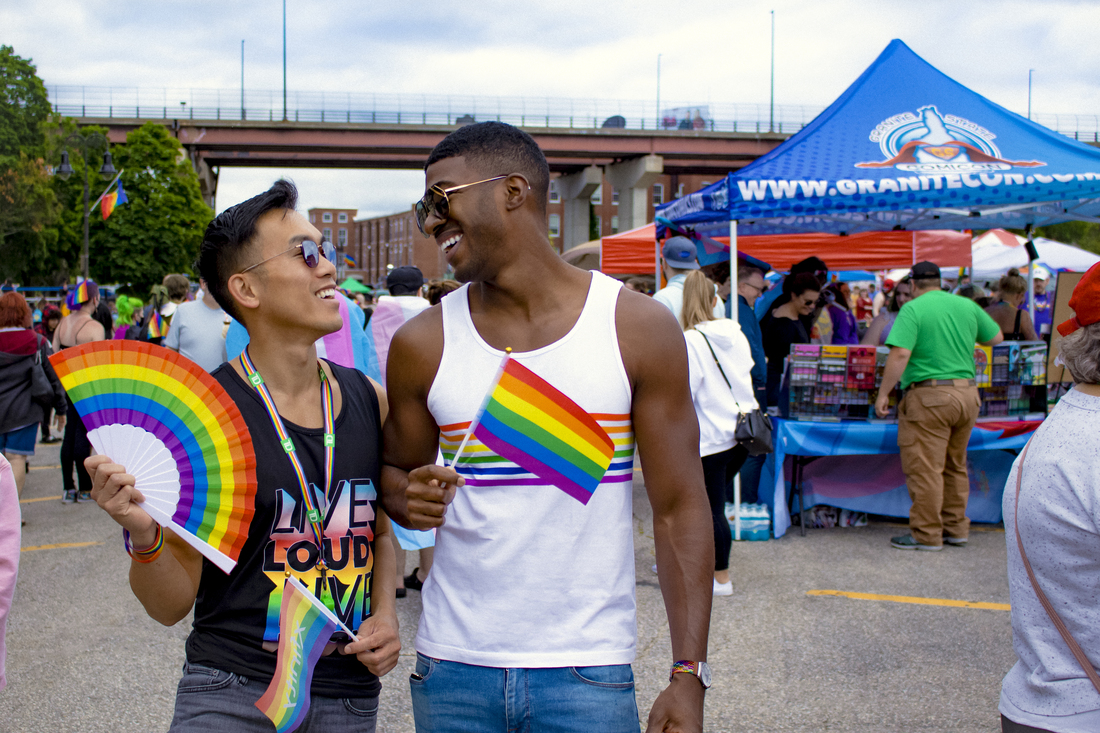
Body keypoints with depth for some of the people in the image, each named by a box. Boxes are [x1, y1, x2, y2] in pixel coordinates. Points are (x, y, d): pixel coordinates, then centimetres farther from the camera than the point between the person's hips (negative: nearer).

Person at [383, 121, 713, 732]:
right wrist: (410, 498, -10)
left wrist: (688, 674, -9)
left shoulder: (639, 329, -4)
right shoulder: (422, 344, 1)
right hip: (452, 668, 2)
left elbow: (679, 509, -4)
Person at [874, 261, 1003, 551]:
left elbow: (900, 354, -18)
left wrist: (883, 393, -13)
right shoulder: (968, 306, 9)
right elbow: (996, 338, 22)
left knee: (925, 469, 1)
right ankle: (956, 528, 25)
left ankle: (927, 535, 5)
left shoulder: (913, 309, -8)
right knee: (955, 466, 18)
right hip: (967, 394, 7)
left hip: (929, 397, -7)